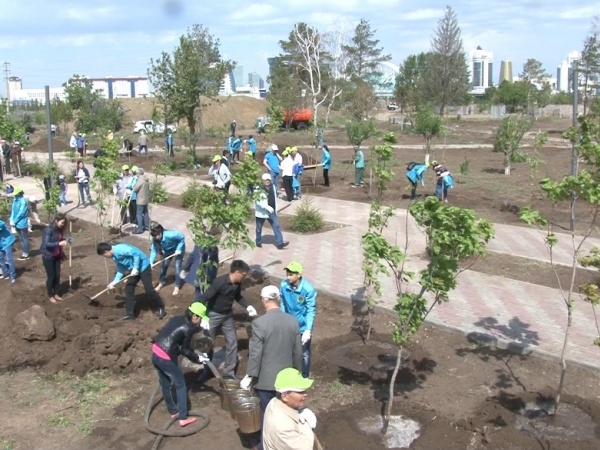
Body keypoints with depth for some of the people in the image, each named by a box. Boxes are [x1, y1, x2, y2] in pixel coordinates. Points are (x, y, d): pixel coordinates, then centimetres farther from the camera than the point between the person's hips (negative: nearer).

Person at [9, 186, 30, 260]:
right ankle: (24, 253, 26)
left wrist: (14, 221, -14)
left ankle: (26, 254, 11)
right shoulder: (15, 200, 5)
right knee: (21, 239, 16)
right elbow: (13, 210, 9)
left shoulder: (23, 201, -18)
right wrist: (11, 220, -2)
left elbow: (21, 213, -19)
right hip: (17, 223, 8)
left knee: (25, 239, 3)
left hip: (22, 223, -8)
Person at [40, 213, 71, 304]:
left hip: (56, 256, 7)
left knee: (57, 276, 12)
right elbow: (46, 244, -31)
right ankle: (50, 296, 20)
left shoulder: (60, 230, 0)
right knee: (51, 276, 3)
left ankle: (56, 294, 28)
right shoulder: (48, 230, -23)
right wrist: (59, 243, -37)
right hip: (48, 256, -7)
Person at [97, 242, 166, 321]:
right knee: (128, 288, 4)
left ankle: (160, 308, 8)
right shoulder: (114, 257, 5)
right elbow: (121, 269, 14)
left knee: (149, 290, -9)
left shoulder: (120, 249, -26)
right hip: (133, 270, 10)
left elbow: (136, 253, -30)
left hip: (143, 266, -10)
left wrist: (135, 268, -25)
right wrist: (114, 282, 7)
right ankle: (130, 314, 9)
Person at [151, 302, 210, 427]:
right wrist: (197, 358, 11)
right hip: (166, 357, -8)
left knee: (165, 384, 22)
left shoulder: (177, 318, 10)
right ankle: (183, 418, 11)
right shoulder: (188, 329, -13)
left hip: (155, 352, 8)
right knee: (180, 385, 8)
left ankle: (173, 412, 38)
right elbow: (185, 350, -4)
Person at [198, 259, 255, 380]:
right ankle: (205, 371, 24)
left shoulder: (237, 284, -8)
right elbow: (205, 297, -29)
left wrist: (248, 306, 0)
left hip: (227, 315, 6)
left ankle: (229, 371, 23)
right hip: (214, 315, -6)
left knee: (232, 342, 9)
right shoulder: (220, 282, -30)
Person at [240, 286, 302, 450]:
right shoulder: (293, 321, -5)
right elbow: (298, 352, 3)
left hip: (266, 379, -4)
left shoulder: (260, 323, -21)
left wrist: (249, 376, -6)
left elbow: (255, 354, -18)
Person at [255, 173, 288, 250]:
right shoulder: (259, 189, -15)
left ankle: (279, 243, -5)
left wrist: (275, 208, 15)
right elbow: (258, 201, -23)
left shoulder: (272, 187, 5)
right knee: (259, 228, 11)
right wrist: (267, 207, -30)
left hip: (271, 211, 5)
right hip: (261, 211, -5)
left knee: (276, 226, -4)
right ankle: (258, 242, 31)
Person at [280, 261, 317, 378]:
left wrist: (308, 330, -26)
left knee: (304, 353, 13)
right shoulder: (284, 285, -15)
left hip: (303, 326, -3)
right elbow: (283, 305, -1)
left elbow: (311, 310, -20)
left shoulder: (308, 289, -26)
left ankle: (304, 377, 33)